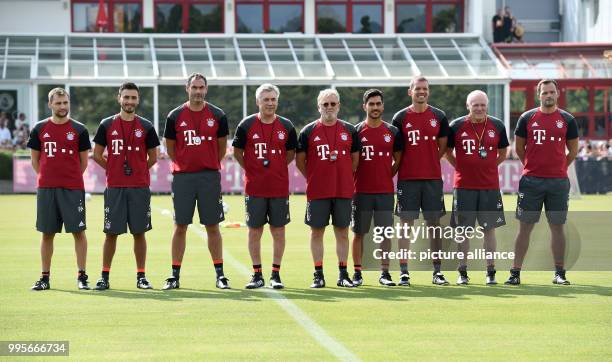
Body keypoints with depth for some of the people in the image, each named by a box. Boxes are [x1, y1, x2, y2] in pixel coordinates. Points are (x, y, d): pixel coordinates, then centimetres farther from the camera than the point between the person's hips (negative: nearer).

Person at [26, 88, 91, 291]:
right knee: (47, 233, 5)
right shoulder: (40, 129, 7)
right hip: (46, 189, 2)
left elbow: (84, 161, 8)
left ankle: (82, 276, 4)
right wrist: (47, 177, 6)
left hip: (73, 189, -2)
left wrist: (71, 178, 4)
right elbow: (35, 160, 13)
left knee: (78, 231, -3)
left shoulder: (79, 130, 3)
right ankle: (45, 277, 12)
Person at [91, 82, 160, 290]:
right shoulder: (107, 125, 4)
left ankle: (141, 277, 9)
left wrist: (137, 171, 7)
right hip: (114, 187, 0)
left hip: (139, 187, 0)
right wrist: (115, 170, 6)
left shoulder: (146, 127, 4)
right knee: (111, 233, 1)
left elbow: (152, 158, 11)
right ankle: (104, 276, 7)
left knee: (139, 232, 3)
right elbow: (97, 155, 10)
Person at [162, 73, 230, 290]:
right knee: (180, 226, 2)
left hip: (209, 176, 0)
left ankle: (220, 274, 8)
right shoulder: (175, 116, 1)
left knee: (212, 226, 3)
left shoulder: (217, 116, 1)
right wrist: (185, 164, 12)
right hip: (183, 177, 0)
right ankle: (175, 275, 8)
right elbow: (170, 147, 12)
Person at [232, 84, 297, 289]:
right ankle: (257, 275, 11)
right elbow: (237, 152, 10)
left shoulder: (286, 126, 3)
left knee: (278, 230, 3)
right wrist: (252, 170, 5)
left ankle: (275, 274, 11)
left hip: (279, 187, 1)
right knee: (255, 231, 3)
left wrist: (276, 169, 7)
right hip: (254, 188, -1)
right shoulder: (247, 125, -1)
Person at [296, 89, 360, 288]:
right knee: (317, 232, 2)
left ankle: (343, 275, 11)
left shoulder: (350, 131, 7)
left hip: (343, 190, 1)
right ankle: (318, 275, 8)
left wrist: (344, 178, 6)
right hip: (317, 192, -1)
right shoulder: (308, 131, 2)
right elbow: (300, 160, 6)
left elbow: (355, 159, 13)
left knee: (342, 232, 5)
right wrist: (314, 178, 3)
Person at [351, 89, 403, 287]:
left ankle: (384, 273, 7)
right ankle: (357, 273, 9)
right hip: (361, 191, -1)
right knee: (359, 232, 3)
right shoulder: (356, 131, 1)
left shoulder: (392, 132, 6)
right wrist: (352, 183, 1)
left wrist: (386, 176, 7)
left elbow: (398, 160, 14)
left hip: (385, 191, 1)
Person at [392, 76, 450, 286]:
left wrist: (429, 162, 4)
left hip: (433, 179, 1)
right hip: (407, 179, -1)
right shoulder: (401, 118, 2)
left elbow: (443, 147, 10)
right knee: (406, 223, -1)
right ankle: (403, 271, 1)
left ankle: (437, 271, 9)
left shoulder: (438, 116, 6)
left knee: (434, 224, 4)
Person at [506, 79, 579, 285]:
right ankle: (515, 272, 3)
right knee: (525, 227, 1)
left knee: (557, 227, 6)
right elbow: (519, 148, 12)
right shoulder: (527, 118, 3)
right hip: (531, 181, -1)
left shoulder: (567, 120, 4)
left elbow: (573, 151, 13)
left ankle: (559, 273, 12)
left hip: (558, 182, 1)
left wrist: (558, 168, 12)